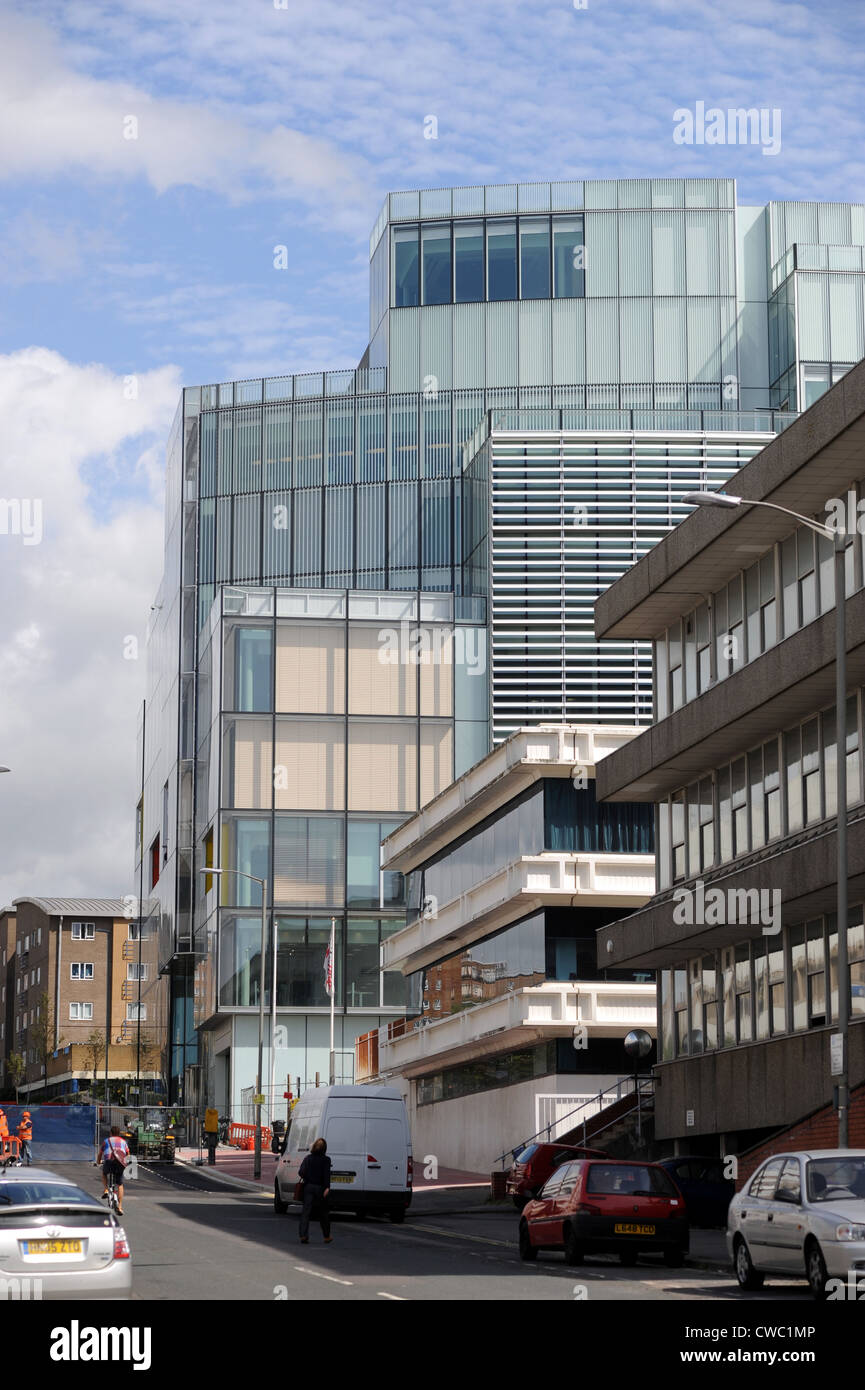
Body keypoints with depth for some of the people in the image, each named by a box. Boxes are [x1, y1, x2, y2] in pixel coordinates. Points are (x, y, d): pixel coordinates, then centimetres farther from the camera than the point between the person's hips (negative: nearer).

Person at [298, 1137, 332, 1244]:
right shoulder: (326, 1160, -4)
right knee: (323, 1213, 11)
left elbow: (302, 1172, -4)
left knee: (305, 1212, -1)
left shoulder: (308, 1158, 3)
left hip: (308, 1187, 2)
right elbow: (326, 1175, -14)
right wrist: (327, 1187, -20)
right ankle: (327, 1237, 22)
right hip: (320, 1187, -2)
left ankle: (303, 1235, -14)